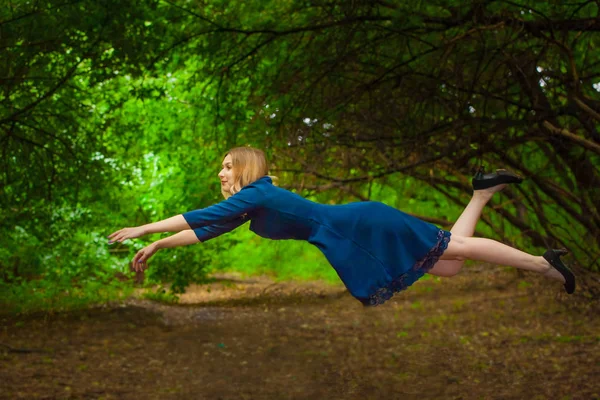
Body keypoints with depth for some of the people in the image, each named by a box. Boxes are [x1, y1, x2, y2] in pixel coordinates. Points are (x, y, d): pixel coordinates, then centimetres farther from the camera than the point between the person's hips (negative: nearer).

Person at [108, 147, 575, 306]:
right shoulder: (251, 207, 14)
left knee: (455, 248, -6)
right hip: (357, 247, 8)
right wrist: (157, 246, 17)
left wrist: (142, 228, -15)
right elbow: (206, 230, 19)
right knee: (449, 265, 12)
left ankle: (545, 263, 1)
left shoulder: (258, 194, -12)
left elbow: (201, 216, -18)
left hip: (361, 228, -8)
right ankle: (483, 192, 21)